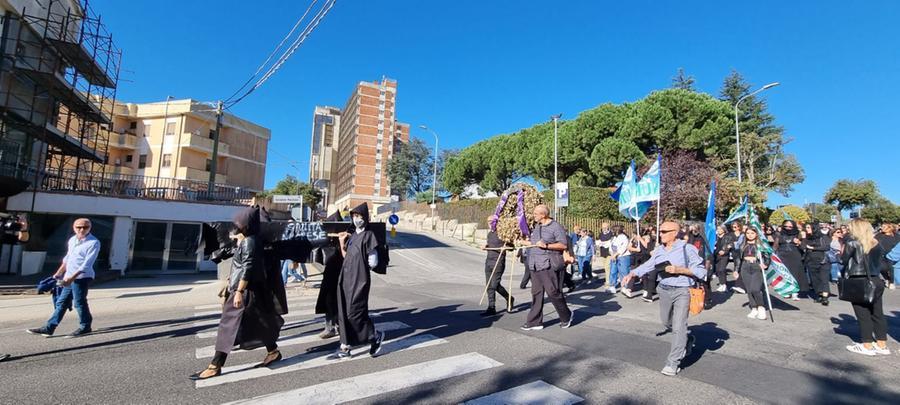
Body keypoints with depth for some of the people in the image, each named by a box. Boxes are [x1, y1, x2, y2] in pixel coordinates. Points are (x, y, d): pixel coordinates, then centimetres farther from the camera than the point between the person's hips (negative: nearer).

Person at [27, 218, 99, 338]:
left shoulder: (94, 243, -14)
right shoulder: (72, 240, 11)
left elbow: (87, 264, -19)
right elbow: (67, 259, 23)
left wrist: (72, 277, -22)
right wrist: (58, 273, 22)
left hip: (81, 278, -8)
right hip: (69, 278, 8)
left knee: (79, 302, -1)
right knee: (61, 302, 13)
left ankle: (85, 327, 13)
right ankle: (49, 328, 21)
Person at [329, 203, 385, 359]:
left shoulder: (368, 235, -9)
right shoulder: (352, 235, 13)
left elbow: (373, 262, -9)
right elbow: (346, 257, 15)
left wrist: (360, 268, 6)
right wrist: (342, 243, 5)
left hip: (359, 280, -8)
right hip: (346, 278, 8)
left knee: (355, 313, -3)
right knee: (344, 313, 9)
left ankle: (376, 336, 19)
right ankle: (345, 348, 18)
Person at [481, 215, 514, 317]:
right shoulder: (489, 234, 16)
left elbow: (511, 246, -6)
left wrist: (506, 247, -26)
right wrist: (485, 247, 8)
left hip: (498, 262, -8)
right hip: (488, 261, 8)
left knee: (494, 285, -9)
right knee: (489, 286, 8)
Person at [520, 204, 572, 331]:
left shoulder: (555, 226, -6)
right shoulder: (535, 227, 17)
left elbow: (564, 245, -12)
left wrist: (546, 245, -19)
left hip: (548, 265, -7)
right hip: (535, 265, 7)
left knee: (553, 292, -3)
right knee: (536, 293, 8)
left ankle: (566, 316, 20)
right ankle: (535, 322, 14)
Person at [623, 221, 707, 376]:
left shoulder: (687, 249, -12)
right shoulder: (659, 250, 4)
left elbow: (701, 271, -10)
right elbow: (647, 265, 7)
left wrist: (680, 270, -21)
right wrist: (632, 274, -6)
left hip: (682, 291, -6)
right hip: (664, 290, 6)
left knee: (679, 327, -8)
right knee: (666, 323, 21)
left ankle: (673, 363, 2)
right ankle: (686, 342, 49)